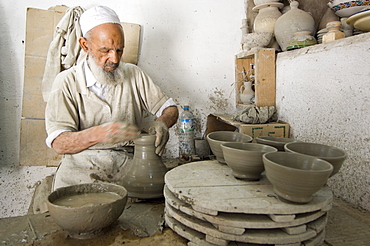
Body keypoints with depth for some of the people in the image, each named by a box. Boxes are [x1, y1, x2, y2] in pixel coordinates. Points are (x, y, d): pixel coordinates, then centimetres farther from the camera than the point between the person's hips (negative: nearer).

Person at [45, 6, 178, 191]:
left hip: (127, 162, 4)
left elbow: (170, 108, 9)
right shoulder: (67, 82, -3)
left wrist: (162, 122, -15)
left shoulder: (134, 75, 7)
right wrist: (98, 133, -31)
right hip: (82, 166, -3)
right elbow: (58, 143, -11)